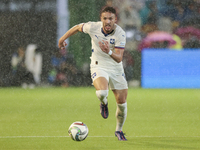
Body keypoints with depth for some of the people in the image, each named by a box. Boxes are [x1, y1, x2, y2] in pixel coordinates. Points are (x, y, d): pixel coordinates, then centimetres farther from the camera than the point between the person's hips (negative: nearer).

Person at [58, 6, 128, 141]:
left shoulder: (120, 34, -20)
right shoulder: (93, 27, -16)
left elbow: (119, 58, -26)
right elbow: (77, 27, 7)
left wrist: (109, 52, -46)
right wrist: (63, 38, 14)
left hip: (116, 69, 1)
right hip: (98, 66, -1)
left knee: (122, 103, 1)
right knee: (102, 93, -32)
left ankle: (119, 130, 29)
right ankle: (104, 104, 7)